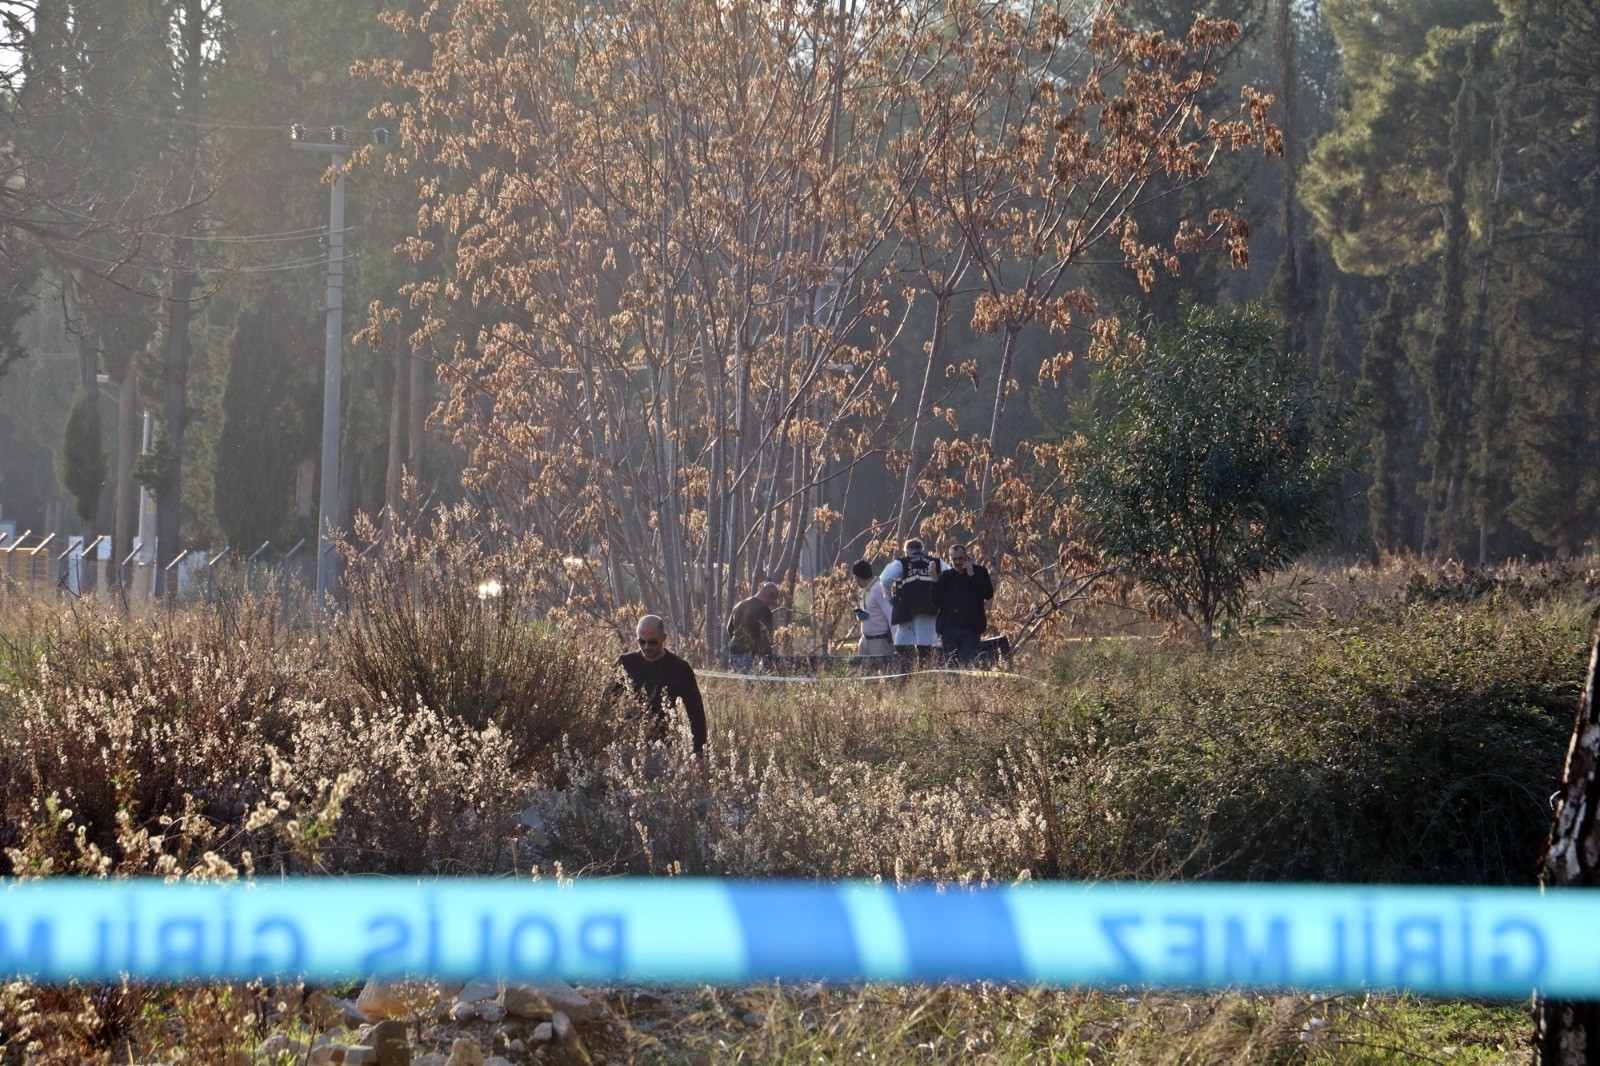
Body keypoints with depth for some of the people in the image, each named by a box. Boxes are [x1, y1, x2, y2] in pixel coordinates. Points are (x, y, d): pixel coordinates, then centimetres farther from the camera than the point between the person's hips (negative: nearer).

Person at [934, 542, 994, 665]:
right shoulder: (945, 575, 11)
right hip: (949, 629, 3)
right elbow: (936, 600, 5)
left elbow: (988, 594, -8)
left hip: (970, 629, -3)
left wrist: (972, 576, -13)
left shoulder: (979, 572, 5)